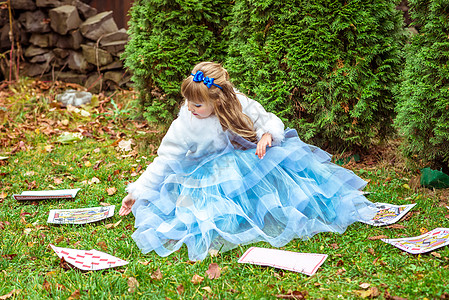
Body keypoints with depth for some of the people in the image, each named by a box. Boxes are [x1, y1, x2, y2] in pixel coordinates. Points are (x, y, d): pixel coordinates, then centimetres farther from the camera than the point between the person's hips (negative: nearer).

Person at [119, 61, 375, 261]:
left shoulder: (239, 105, -13)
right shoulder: (184, 126, -16)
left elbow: (270, 121, -4)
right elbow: (163, 163, -10)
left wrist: (267, 134, -30)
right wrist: (136, 194, -13)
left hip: (247, 160, 2)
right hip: (209, 174, -2)